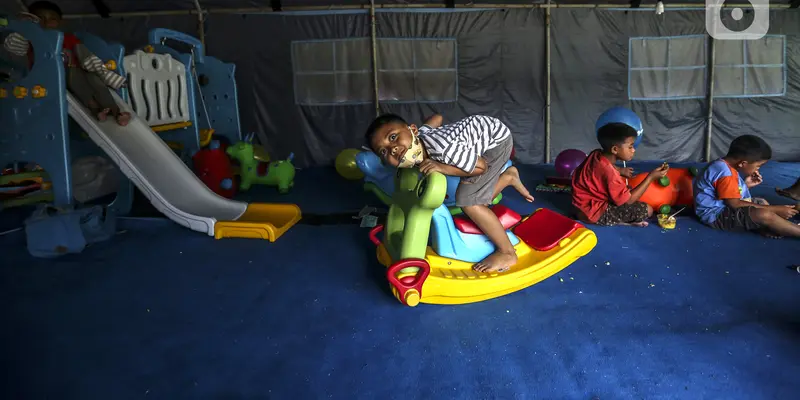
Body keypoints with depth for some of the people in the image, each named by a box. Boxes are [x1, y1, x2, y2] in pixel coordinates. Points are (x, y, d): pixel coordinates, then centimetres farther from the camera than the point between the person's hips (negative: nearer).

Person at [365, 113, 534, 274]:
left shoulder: (443, 149, -40)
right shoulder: (420, 135, -17)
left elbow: (482, 167, -25)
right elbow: (436, 118, 6)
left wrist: (443, 168, -34)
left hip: (496, 137, -8)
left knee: (467, 200, -18)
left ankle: (507, 253, -5)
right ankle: (508, 177, 34)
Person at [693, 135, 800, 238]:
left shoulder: (725, 165, 8)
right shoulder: (725, 174, -23)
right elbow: (735, 204, -24)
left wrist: (745, 185, 0)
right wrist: (775, 209, -20)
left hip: (724, 207, 12)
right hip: (716, 214, -12)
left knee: (762, 202, 19)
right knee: (765, 215, -27)